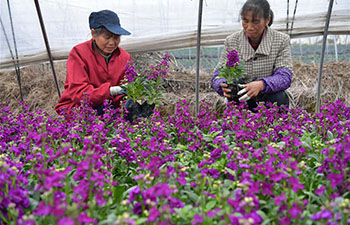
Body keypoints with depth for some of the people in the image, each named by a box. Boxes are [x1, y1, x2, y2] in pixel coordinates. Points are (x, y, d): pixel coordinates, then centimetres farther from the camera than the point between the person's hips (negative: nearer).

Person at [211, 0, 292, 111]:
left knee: (279, 98, -31)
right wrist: (224, 86, -34)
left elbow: (285, 76, -19)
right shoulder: (231, 41, -5)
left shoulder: (281, 40, -8)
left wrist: (261, 84, -41)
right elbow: (218, 74, -8)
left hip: (269, 99, 0)